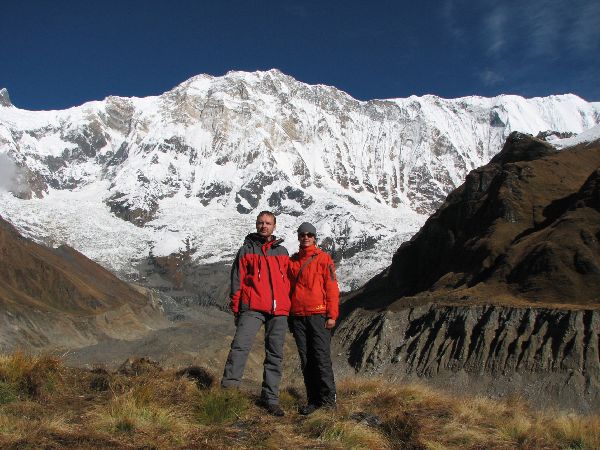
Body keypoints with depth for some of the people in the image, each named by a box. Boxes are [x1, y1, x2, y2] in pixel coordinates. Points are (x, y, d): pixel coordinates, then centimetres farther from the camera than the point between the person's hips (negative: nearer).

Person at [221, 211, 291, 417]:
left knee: (275, 355, 4)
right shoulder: (246, 250, 10)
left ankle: (270, 398, 10)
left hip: (278, 311, 3)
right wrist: (236, 308, -1)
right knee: (240, 346, -20)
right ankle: (228, 389, -19)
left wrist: (288, 307, 11)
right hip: (253, 308, -3)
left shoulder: (282, 252, 18)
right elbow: (237, 280, 6)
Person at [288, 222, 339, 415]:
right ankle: (313, 400, 12)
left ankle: (328, 398, 1)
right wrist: (288, 316, 13)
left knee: (322, 358, -6)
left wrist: (332, 315, -8)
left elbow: (332, 288, -2)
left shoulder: (323, 258, 3)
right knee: (305, 360, 6)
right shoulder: (292, 261, 15)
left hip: (318, 315, -4)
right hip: (297, 317, 4)